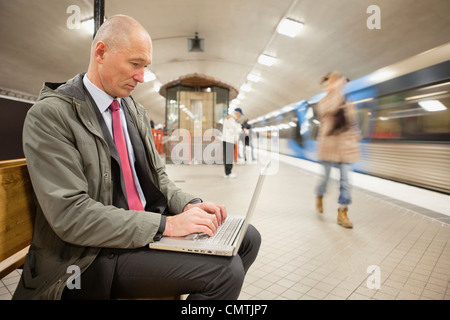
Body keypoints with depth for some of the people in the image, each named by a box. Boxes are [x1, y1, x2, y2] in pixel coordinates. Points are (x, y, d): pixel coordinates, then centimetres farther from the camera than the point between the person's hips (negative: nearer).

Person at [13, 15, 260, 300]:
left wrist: (189, 205, -8)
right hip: (95, 255, -7)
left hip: (147, 225, 8)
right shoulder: (49, 115, -12)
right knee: (225, 269, -24)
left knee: (247, 238, 1)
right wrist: (166, 225, -25)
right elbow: (71, 215, -21)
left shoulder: (136, 112, 10)